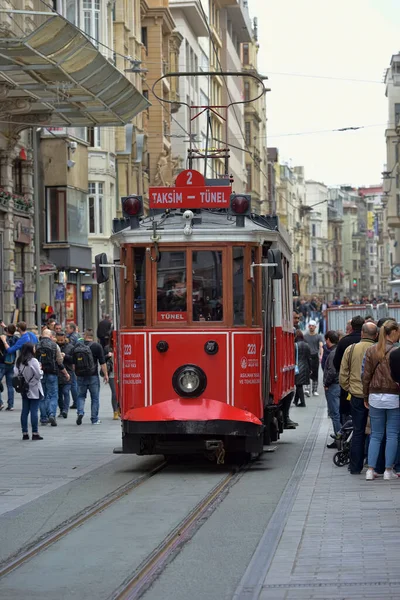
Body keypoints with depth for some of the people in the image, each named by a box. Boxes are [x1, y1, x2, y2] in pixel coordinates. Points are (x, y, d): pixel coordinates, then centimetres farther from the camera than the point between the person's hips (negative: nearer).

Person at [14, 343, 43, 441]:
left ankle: (25, 433, 10)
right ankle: (35, 433, -2)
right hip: (34, 389, -6)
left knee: (24, 411, 8)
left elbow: (16, 373, 3)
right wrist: (40, 369, 3)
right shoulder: (33, 361, -16)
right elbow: (39, 375, -16)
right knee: (34, 411, -3)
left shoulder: (19, 361, 1)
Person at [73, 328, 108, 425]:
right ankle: (94, 419, 8)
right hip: (93, 376, -2)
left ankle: (80, 412, -8)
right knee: (95, 398, 6)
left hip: (80, 376, 2)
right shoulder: (97, 346, -7)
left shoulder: (77, 346, 1)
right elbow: (102, 363, -8)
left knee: (81, 396, 15)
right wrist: (105, 374, 0)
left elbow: (73, 363, 8)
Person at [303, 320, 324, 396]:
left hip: (315, 356, 0)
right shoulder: (305, 336, 10)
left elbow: (321, 346, -9)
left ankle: (315, 390, 11)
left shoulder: (319, 336, 4)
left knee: (315, 374, 5)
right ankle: (307, 389, -17)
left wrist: (321, 355, -25)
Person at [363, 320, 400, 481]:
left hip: (375, 397, 4)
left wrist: (366, 396, 13)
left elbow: (366, 375, 5)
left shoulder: (371, 350, 3)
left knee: (375, 435, 10)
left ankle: (370, 470, 5)